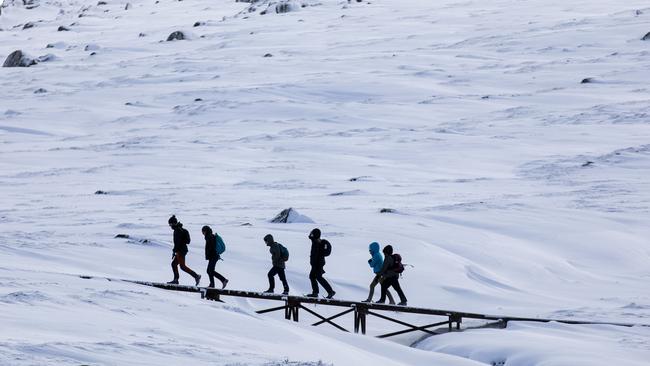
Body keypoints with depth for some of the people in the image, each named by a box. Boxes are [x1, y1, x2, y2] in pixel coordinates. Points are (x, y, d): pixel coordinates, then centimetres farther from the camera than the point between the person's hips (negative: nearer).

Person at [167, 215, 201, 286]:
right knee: (173, 264, 13)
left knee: (182, 266, -10)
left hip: (181, 250, -10)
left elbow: (177, 242, -21)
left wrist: (174, 251, -20)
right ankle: (176, 279, 12)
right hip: (182, 250, 10)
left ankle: (196, 276, -15)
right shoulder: (180, 229, 16)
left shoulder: (177, 230, -14)